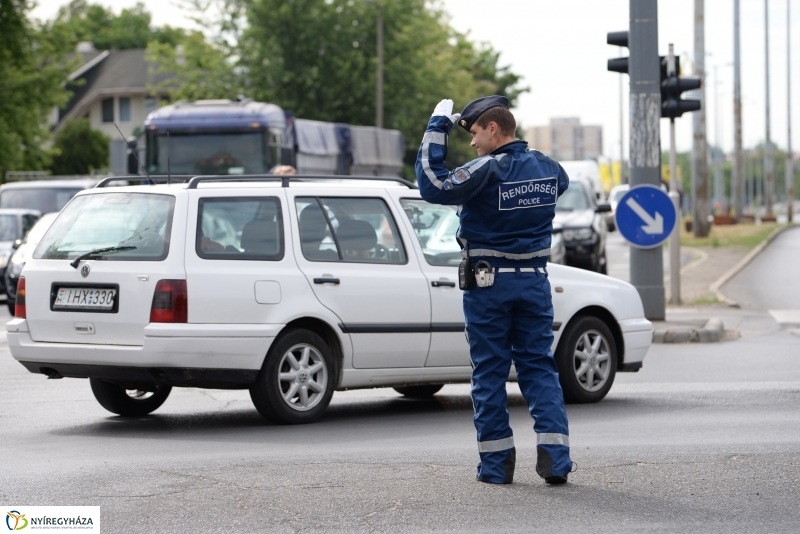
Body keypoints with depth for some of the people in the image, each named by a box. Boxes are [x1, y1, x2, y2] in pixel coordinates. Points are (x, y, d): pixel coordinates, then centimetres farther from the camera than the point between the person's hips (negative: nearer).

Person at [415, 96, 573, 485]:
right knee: (539, 366, 7)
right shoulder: (547, 169, 4)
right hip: (534, 281, 5)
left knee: (490, 372, 4)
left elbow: (433, 187, -19)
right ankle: (554, 455, -4)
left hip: (488, 283, -5)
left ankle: (496, 462, 5)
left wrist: (437, 128, -12)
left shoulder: (487, 171, -16)